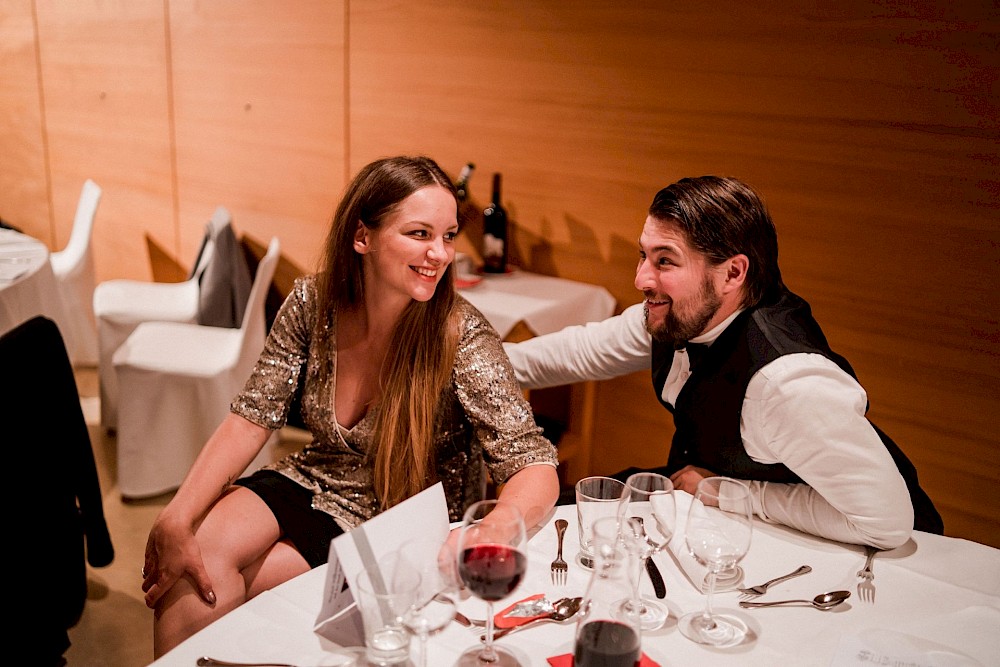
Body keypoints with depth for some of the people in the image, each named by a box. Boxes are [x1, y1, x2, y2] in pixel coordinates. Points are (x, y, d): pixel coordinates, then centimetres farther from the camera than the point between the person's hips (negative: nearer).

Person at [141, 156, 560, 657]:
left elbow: (536, 470, -24)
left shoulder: (461, 338, -21)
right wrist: (175, 521, -19)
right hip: (313, 481, 4)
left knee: (211, 590, -18)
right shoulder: (314, 301, -10)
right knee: (199, 555, -23)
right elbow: (252, 418, -6)